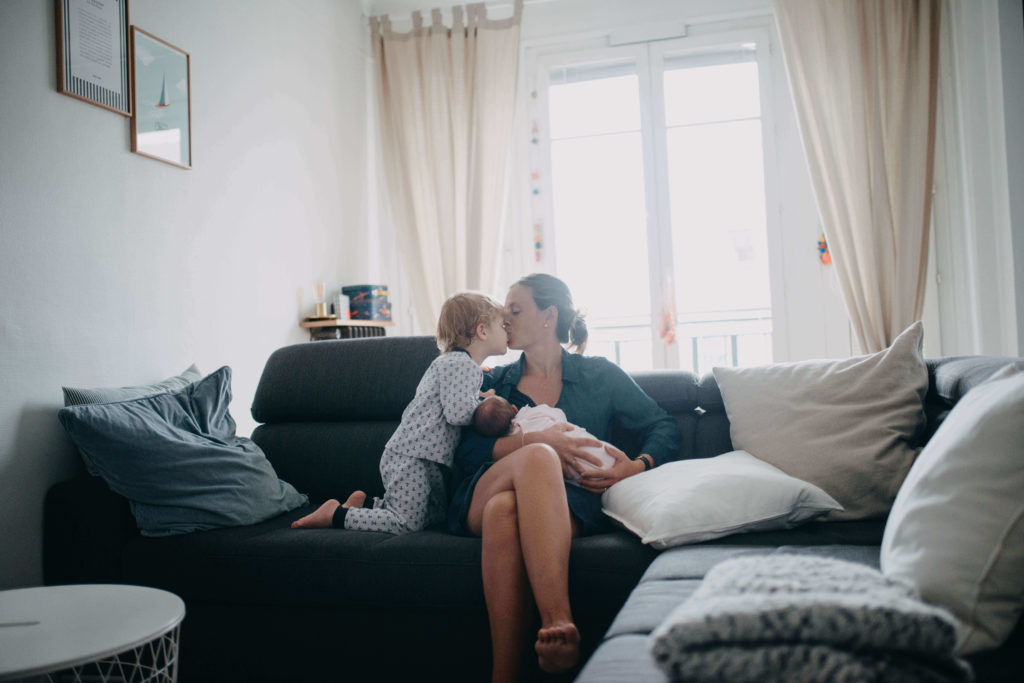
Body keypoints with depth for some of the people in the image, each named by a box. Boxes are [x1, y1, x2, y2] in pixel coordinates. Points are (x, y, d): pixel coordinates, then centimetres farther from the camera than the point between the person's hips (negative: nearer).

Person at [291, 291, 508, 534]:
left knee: (437, 514, 15)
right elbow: (457, 413, -25)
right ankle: (337, 514, 0)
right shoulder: (460, 363, -16)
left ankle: (367, 504, 18)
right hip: (411, 456, -11)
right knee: (407, 522, -11)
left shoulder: (458, 364, 18)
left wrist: (477, 399, 13)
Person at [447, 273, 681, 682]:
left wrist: (637, 466, -7)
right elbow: (467, 452, 5)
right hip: (483, 499, 1)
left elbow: (665, 428, 15)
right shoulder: (497, 381, 22)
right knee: (537, 457, -36)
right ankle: (559, 622, -44)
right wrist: (537, 442, -12)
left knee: (505, 510, -37)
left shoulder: (599, 375, 19)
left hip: (569, 505, -1)